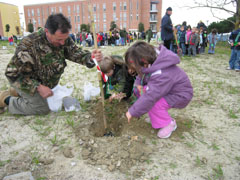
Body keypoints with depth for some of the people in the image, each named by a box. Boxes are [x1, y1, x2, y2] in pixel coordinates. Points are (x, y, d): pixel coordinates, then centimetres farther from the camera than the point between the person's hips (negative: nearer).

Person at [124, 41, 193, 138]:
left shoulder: (161, 74, -38)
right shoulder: (151, 63, -11)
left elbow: (150, 97, -39)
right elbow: (141, 75, 10)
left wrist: (132, 112, -29)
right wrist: (138, 84, -14)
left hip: (180, 95, -9)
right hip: (165, 89, 9)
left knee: (153, 104, -33)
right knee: (137, 90, -6)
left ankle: (169, 123, -5)